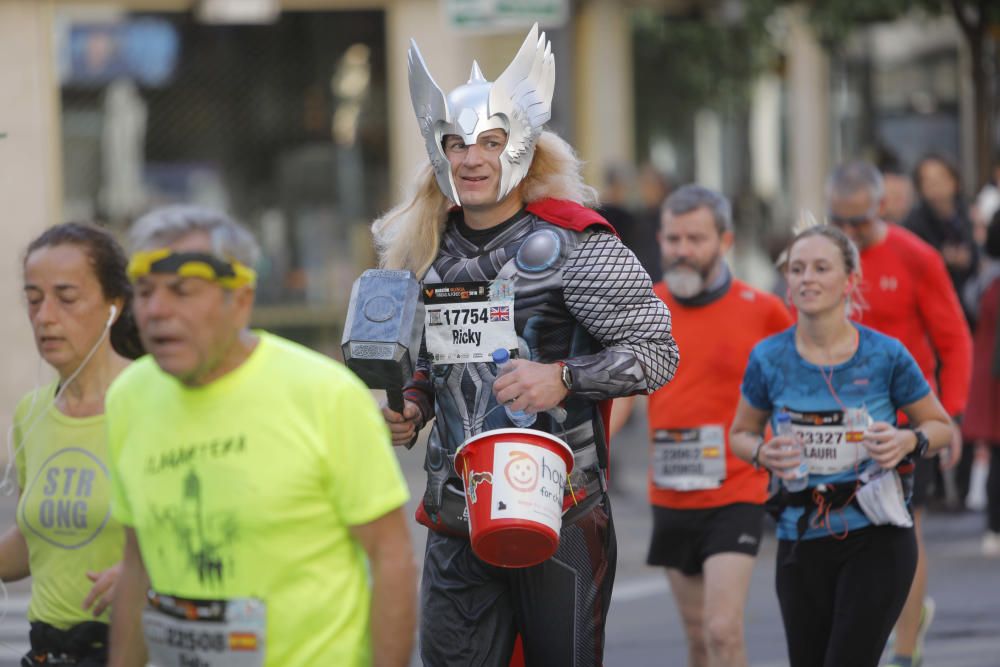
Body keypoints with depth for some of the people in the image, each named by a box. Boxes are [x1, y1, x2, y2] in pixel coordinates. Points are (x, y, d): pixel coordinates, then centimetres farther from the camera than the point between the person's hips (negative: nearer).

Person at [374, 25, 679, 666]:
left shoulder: (570, 245, -6)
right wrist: (411, 408, 7)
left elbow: (657, 351, -8)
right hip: (457, 518, 5)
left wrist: (563, 378, -19)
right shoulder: (427, 253, 11)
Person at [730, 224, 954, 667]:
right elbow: (741, 433, 14)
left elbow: (941, 426, 8)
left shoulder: (885, 355, -5)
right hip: (800, 542, 3)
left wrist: (909, 441, -14)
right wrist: (763, 453, -8)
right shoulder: (769, 359, -1)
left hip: (877, 541, -3)